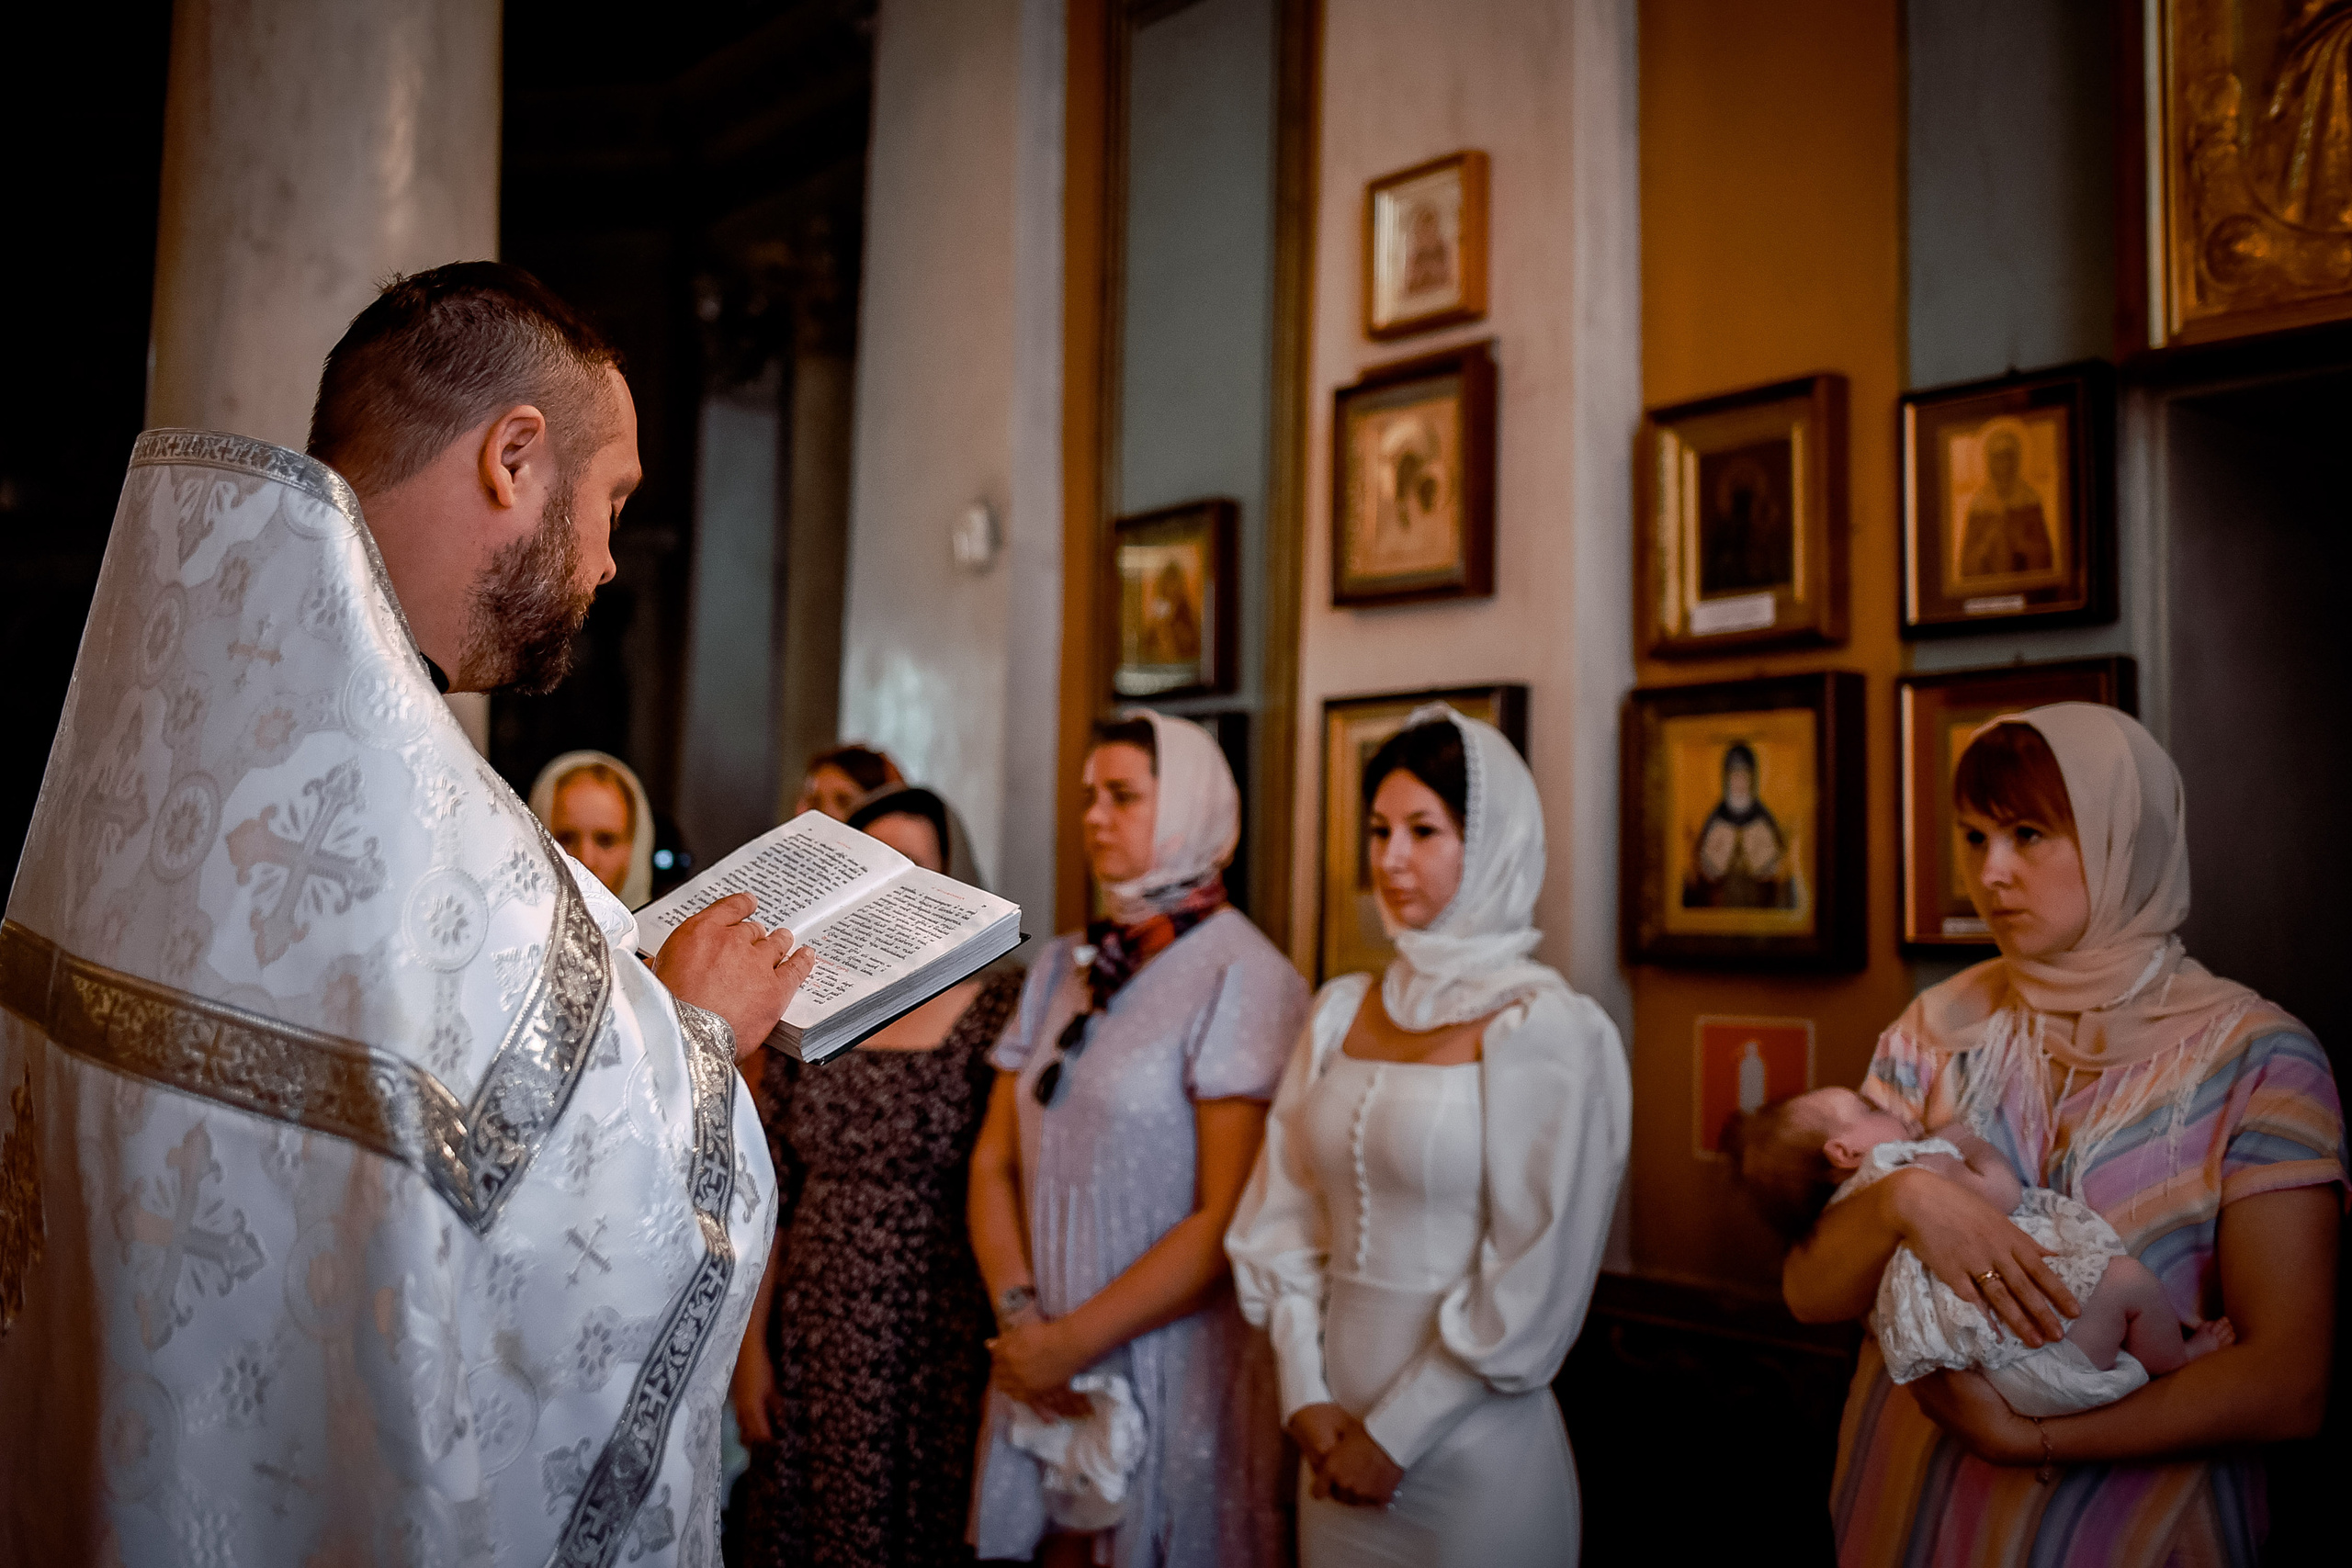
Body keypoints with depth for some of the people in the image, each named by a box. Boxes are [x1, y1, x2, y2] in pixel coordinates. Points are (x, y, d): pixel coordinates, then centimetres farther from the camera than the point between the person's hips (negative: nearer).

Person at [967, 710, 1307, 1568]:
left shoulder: (1244, 977, -12)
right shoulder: (1063, 968, 9)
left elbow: (1229, 1221, -17)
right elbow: (995, 1160, 8)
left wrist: (1075, 1340, -13)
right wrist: (1020, 1315, -7)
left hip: (1177, 1362, -5)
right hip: (1048, 1368, 5)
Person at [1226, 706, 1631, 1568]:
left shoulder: (1543, 1029, -12)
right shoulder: (1341, 1012, 5)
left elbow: (1533, 1285, -14)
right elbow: (1281, 1218, 5)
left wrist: (1395, 1435, -11)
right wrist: (1306, 1397, -4)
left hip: (1471, 1450, -5)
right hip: (1335, 1438, 5)